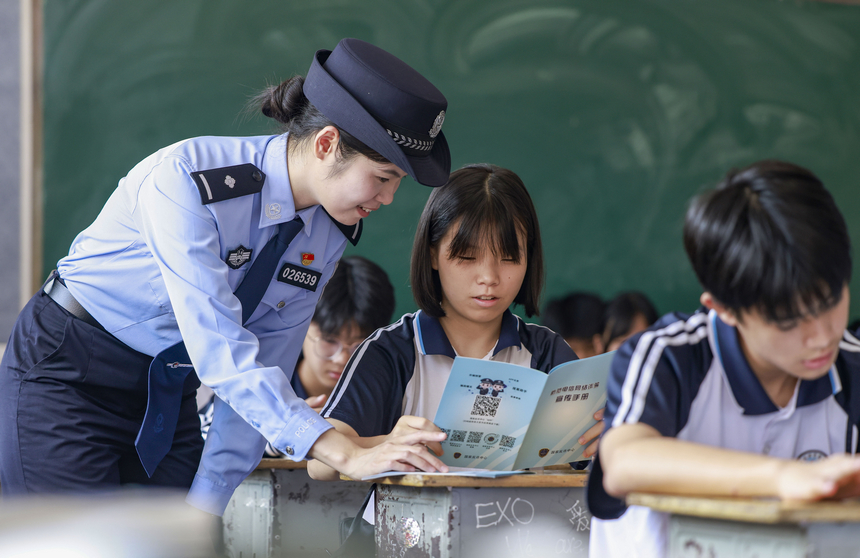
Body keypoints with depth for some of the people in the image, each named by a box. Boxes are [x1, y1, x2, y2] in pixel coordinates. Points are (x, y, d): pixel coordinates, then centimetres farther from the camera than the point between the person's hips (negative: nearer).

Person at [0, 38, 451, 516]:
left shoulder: (328, 239, -6)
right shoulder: (184, 179, -28)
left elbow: (261, 372, -1)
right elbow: (220, 352, -35)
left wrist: (206, 506, -8)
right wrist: (344, 454, -41)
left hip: (170, 394, 6)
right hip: (65, 376, -6)